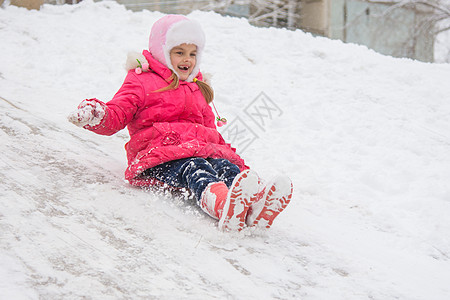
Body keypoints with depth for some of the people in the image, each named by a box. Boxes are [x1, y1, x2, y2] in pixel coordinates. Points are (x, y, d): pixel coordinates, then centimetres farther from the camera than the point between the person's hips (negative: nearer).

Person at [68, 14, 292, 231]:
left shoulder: (197, 88, 33)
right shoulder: (142, 82, 13)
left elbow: (210, 130, 37)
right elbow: (117, 114, 2)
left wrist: (227, 153, 22)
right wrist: (96, 116, -21)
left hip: (202, 150, 5)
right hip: (158, 160, -5)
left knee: (224, 166, -29)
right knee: (193, 168, -38)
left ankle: (255, 207, -62)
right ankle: (222, 205, -71)